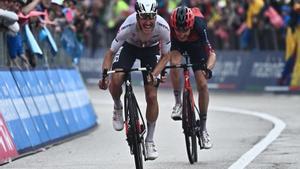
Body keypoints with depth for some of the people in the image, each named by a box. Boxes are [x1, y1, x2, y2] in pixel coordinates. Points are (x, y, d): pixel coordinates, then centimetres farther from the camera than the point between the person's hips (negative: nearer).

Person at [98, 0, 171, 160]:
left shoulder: (163, 27, -35)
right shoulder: (128, 27, -37)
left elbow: (165, 56, -19)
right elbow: (110, 53, -25)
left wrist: (154, 74, -35)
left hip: (151, 48, 1)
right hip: (129, 46, 0)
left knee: (152, 96, -9)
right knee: (116, 79, -28)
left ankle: (149, 140, 7)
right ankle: (118, 107, 7)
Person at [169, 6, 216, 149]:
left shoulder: (199, 25, -40)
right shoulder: (168, 27, -37)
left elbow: (211, 53, -41)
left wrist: (208, 69, -58)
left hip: (196, 44, 0)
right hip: (176, 44, 0)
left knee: (202, 84, -10)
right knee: (174, 63, -33)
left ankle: (203, 129, 2)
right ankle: (178, 103, -12)